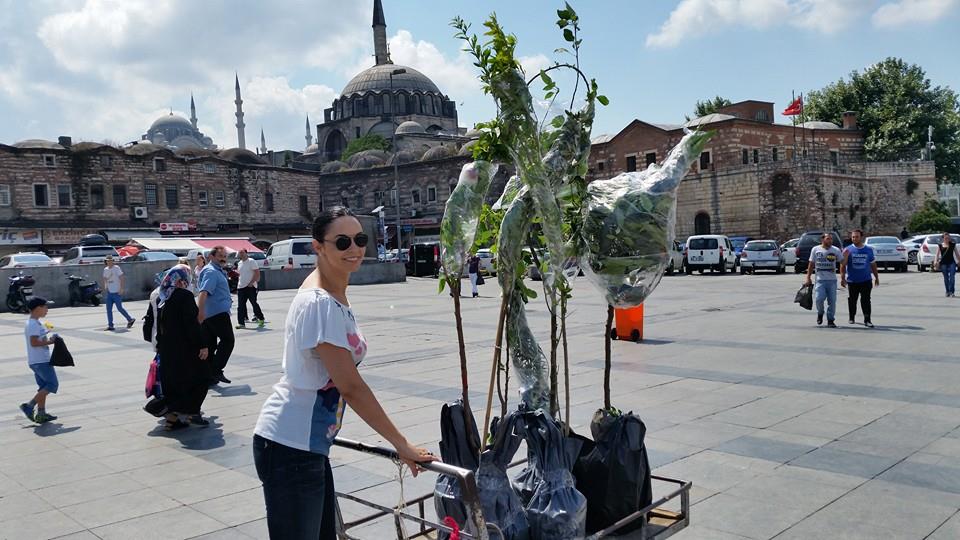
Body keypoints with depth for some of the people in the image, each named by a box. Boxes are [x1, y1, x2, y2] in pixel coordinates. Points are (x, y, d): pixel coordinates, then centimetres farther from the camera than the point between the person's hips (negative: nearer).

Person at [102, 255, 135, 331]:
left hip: (117, 292, -6)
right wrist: (105, 286, 9)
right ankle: (110, 325, 7)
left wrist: (121, 289, -17)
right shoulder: (105, 269, 10)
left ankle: (130, 320, 15)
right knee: (108, 309, 2)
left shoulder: (116, 268, -9)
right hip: (109, 292, 6)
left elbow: (121, 279, -12)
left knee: (119, 308, -3)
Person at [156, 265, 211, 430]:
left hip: (166, 348, 8)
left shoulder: (161, 297, 9)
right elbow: (192, 323, -20)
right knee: (200, 378, 6)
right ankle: (190, 412, 4)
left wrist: (160, 344, 22)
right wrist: (202, 344, -17)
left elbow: (158, 323, 14)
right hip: (184, 348, -8)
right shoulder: (184, 296, -15)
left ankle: (172, 417, 14)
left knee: (172, 381, 13)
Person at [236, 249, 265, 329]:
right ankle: (241, 323, 3)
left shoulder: (251, 261, -7)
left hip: (250, 287, -7)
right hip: (241, 287, 7)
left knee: (254, 303, -2)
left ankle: (261, 320, 12)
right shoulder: (239, 263, 16)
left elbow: (257, 273, -13)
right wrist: (238, 284, 13)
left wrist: (251, 282, -19)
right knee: (240, 306, 1)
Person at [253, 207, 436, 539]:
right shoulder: (320, 303, -21)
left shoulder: (335, 294, 8)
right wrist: (401, 445, -16)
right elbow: (351, 387, -22)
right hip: (290, 449, -10)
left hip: (309, 445, 10)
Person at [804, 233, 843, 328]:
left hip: (832, 280, 1)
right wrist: (808, 277, 5)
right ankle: (820, 314, 14)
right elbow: (811, 264, 8)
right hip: (820, 280, -1)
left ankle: (830, 320, 14)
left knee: (832, 301, 2)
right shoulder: (815, 249, 4)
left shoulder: (836, 250, 2)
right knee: (819, 298, -15)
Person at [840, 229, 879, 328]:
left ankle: (867, 320, -2)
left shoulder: (869, 250, 5)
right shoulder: (848, 250, 0)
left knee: (866, 300, -5)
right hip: (852, 281, 0)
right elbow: (843, 265, -1)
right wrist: (842, 278, -8)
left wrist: (876, 277, 13)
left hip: (866, 280, 0)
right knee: (852, 301, 10)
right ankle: (852, 318, 25)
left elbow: (873, 265, 13)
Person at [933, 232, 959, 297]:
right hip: (943, 263, 1)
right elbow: (937, 254, 4)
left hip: (951, 262, -1)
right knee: (946, 278, 5)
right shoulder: (940, 246, 7)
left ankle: (952, 292, -13)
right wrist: (935, 261, -10)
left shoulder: (953, 245, 8)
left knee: (952, 276, -13)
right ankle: (948, 292, 14)